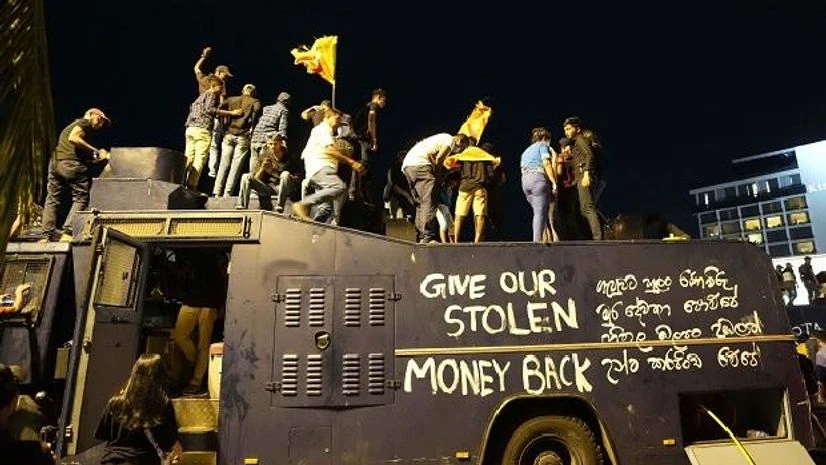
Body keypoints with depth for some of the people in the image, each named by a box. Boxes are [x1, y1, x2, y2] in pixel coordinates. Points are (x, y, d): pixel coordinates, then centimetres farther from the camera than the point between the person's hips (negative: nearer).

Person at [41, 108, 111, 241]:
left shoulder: (70, 125, 32)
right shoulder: (85, 122, 7)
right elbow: (73, 138, -15)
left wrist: (101, 157, 17)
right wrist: (96, 151, -10)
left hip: (55, 163, 9)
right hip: (73, 164, -9)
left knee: (52, 199, 10)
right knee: (81, 199, -4)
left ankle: (47, 234, 9)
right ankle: (68, 232, -12)